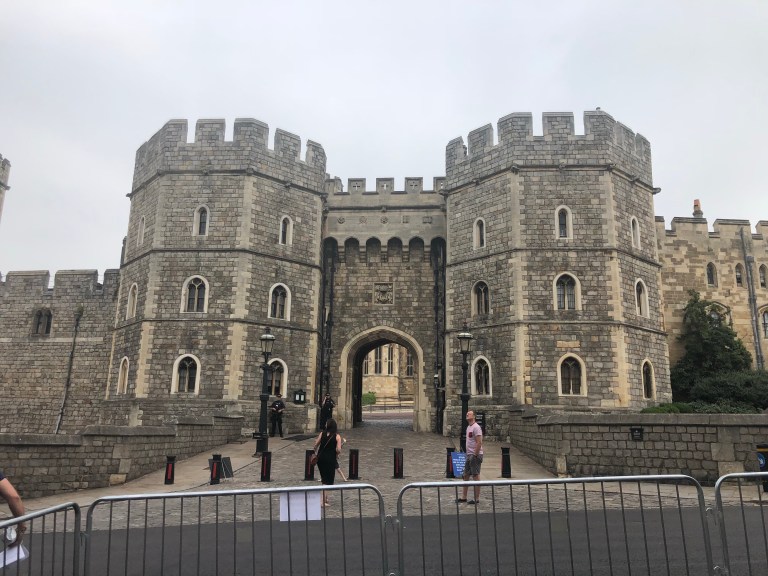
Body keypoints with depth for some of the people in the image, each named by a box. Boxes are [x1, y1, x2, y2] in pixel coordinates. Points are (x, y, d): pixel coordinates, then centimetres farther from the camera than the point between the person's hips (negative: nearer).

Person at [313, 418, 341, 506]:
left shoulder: (322, 434, -3)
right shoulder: (337, 436, -10)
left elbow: (315, 445, -1)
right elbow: (338, 450, -17)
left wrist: (316, 453, 17)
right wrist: (336, 455, 3)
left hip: (321, 458, 3)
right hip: (331, 459, -3)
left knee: (324, 478, 21)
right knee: (329, 479, 6)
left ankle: (325, 498, 29)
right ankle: (324, 500, 0)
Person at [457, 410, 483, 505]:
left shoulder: (476, 427, -15)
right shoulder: (468, 427, 15)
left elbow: (479, 442, -21)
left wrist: (475, 455, -22)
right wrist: (468, 454, 18)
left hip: (475, 455, -10)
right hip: (469, 455, 10)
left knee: (475, 476, -3)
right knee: (466, 476, 13)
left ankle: (476, 499, 4)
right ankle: (464, 497, 21)